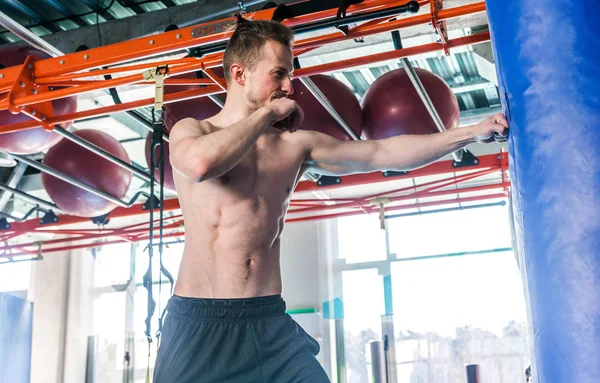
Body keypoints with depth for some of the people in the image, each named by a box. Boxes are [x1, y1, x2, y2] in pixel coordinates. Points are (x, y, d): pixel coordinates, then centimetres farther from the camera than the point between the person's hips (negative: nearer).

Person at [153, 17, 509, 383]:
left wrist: (474, 131, 3)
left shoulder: (296, 145, 8)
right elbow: (201, 163, -25)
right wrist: (268, 112, -12)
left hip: (270, 321, 3)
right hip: (200, 321, -3)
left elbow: (384, 153, 6)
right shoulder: (191, 130, 0)